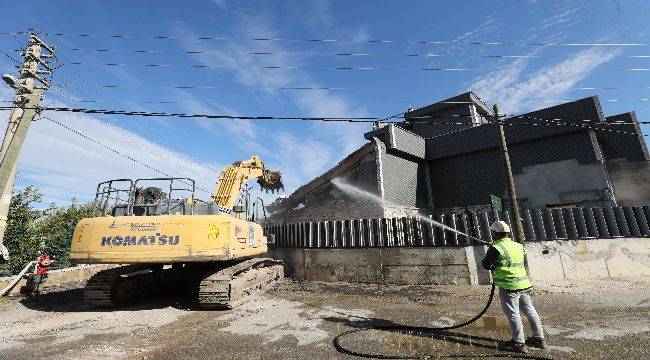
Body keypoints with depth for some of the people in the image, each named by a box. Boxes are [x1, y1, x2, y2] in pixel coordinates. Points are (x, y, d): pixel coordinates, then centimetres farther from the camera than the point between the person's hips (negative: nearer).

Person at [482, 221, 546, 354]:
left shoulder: (496, 248, -15)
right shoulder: (519, 246, 10)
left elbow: (486, 265, -10)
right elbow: (525, 264, 21)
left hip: (509, 286, -8)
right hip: (524, 283, 8)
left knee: (513, 314, 1)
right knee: (529, 310, 19)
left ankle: (519, 343, 7)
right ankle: (539, 338, 31)